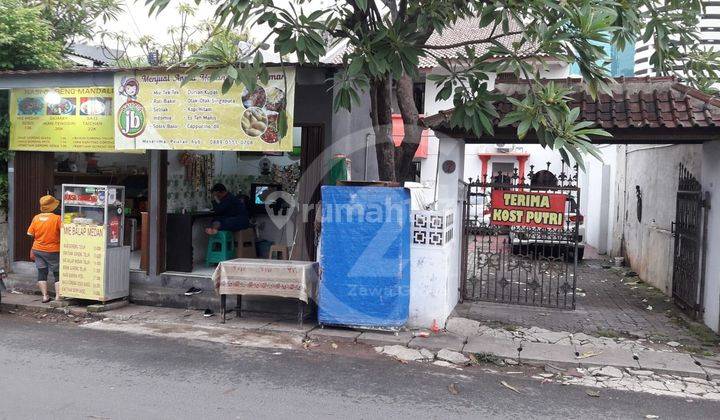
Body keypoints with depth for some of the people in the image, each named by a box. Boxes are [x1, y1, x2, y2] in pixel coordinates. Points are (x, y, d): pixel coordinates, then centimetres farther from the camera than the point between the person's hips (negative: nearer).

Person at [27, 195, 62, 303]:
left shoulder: (36, 218, -1)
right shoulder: (57, 218, -15)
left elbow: (30, 233, 4)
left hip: (37, 249, 4)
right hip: (53, 251, -4)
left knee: (42, 272, 12)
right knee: (58, 274, 5)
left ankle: (45, 296, 14)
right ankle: (58, 296, 2)